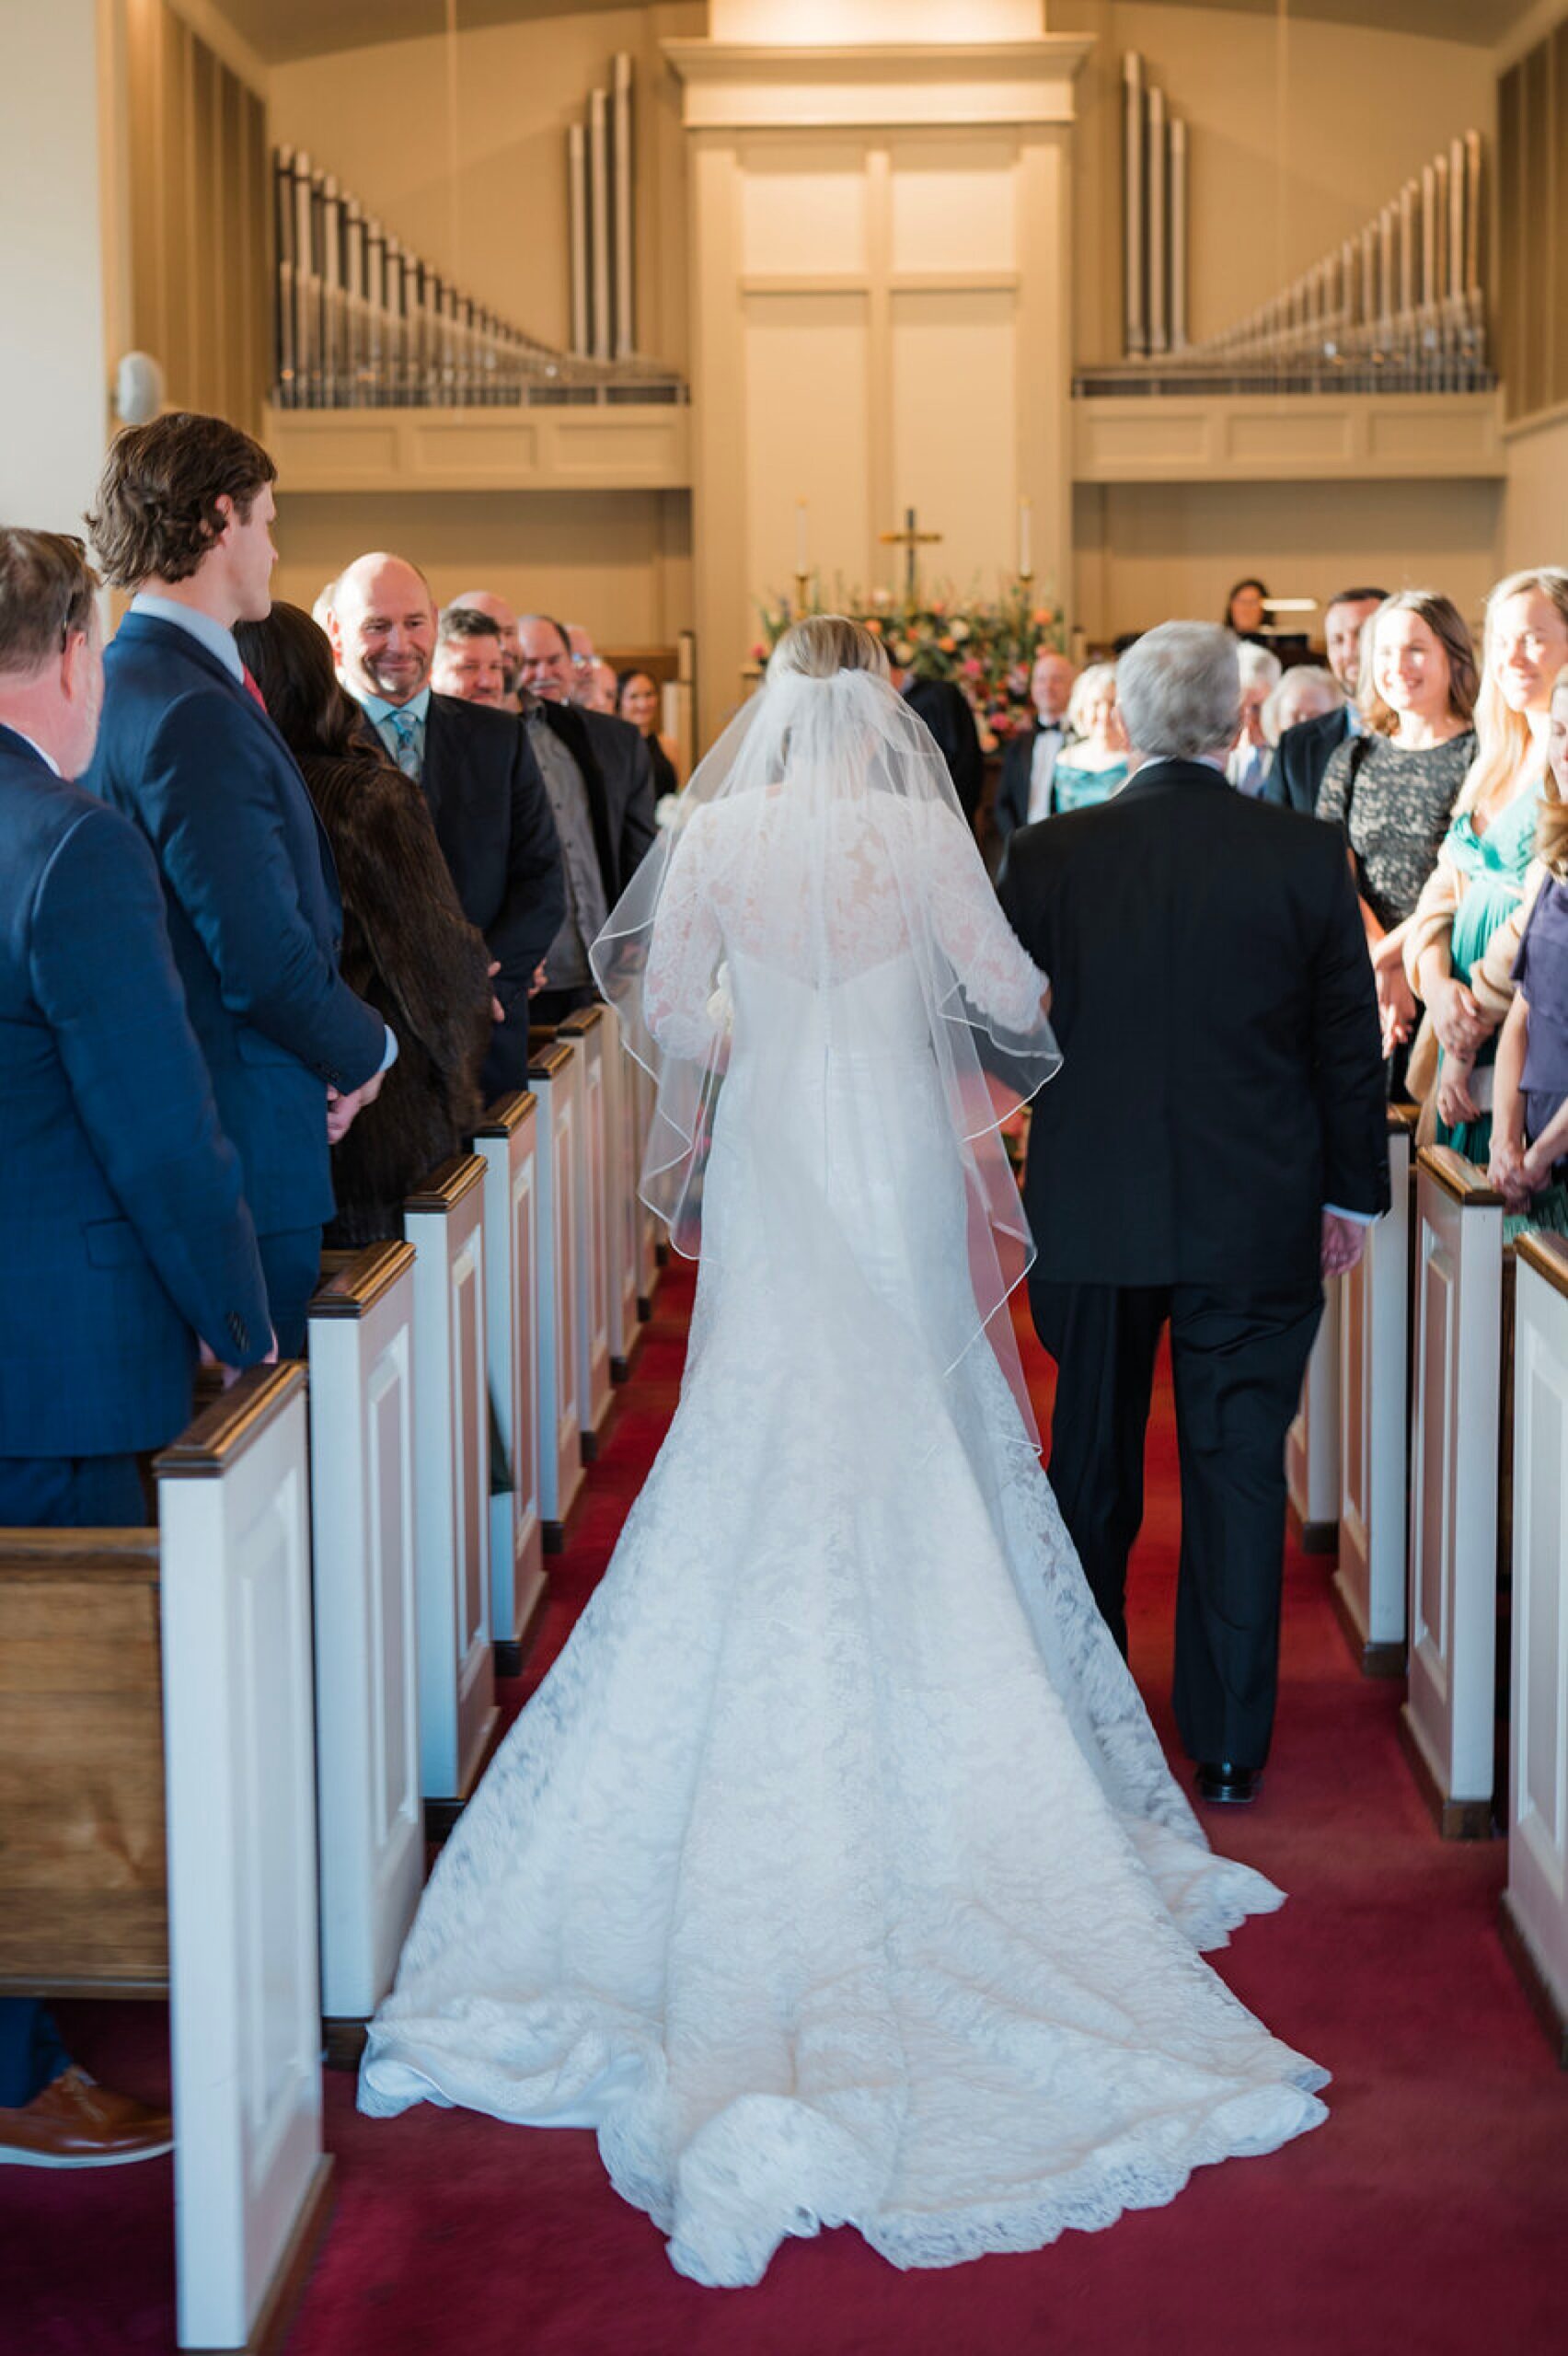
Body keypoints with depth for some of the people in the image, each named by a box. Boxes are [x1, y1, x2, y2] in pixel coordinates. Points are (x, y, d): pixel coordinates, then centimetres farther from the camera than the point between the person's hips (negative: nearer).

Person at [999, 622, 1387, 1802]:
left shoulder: (1048, 855, -7)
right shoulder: (1307, 854, -8)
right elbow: (1351, 1041, -2)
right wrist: (1352, 1192, 9)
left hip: (1090, 1213, 1)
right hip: (1256, 1218, -1)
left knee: (1092, 1464, 17)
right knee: (1240, 1470, 7)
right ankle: (1229, 1743, 11)